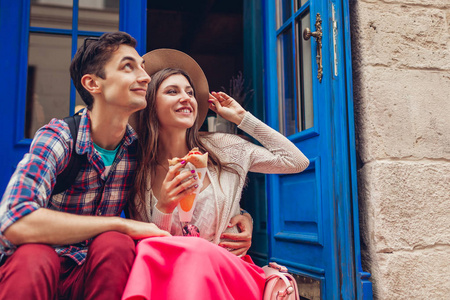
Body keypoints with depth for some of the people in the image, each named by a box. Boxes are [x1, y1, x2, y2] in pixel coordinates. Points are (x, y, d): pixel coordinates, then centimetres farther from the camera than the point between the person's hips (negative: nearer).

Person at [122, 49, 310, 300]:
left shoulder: (220, 148, 3)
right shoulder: (140, 174, 1)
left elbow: (297, 161, 5)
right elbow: (148, 248, 0)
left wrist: (241, 117, 6)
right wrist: (163, 209, -21)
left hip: (230, 271, 0)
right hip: (171, 275, 1)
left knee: (195, 252, -36)